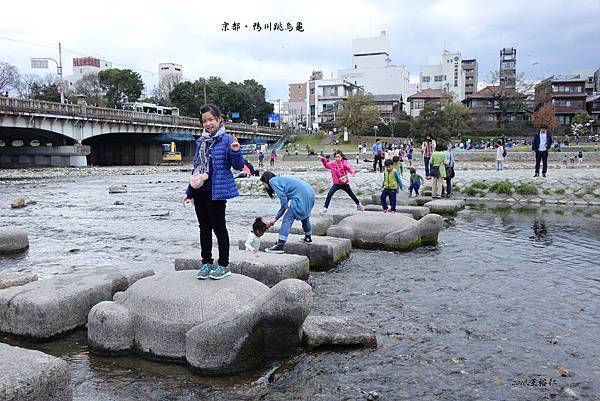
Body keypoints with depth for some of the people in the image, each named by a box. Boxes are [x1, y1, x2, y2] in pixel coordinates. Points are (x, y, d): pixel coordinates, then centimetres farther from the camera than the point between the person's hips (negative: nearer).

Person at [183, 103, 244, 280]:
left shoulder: (227, 140, -7)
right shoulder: (200, 142, 12)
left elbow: (238, 166, -10)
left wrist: (235, 151, -30)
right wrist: (190, 192, 20)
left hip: (216, 191, -6)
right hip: (199, 191, 6)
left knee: (218, 227, 2)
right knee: (204, 227, 13)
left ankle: (224, 265, 14)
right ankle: (206, 262, 24)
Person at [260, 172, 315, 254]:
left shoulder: (273, 181, 3)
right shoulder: (280, 180, 29)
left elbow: (283, 197, -14)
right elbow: (284, 204, 27)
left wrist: (288, 209, -6)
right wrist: (274, 219, 27)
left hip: (300, 197, -10)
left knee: (287, 220, -9)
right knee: (304, 216, 31)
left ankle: (279, 246, -13)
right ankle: (308, 238, 50)